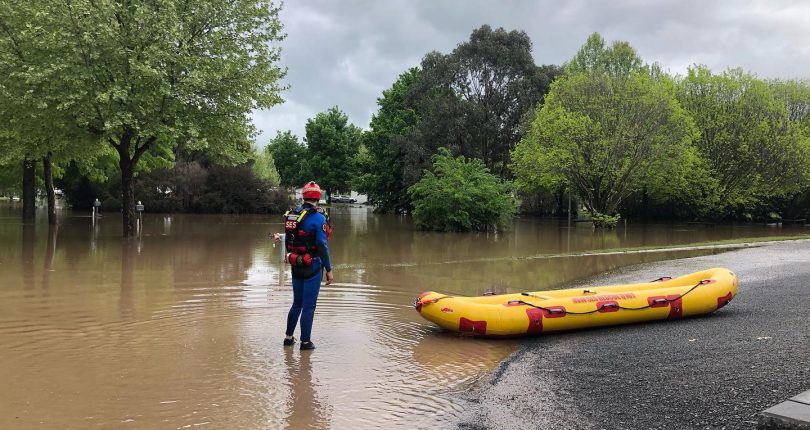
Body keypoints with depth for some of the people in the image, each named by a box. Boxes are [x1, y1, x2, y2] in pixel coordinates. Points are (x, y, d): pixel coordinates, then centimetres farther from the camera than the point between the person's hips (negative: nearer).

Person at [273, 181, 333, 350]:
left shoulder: (291, 215, 4)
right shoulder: (318, 217, -16)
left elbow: (288, 241, 10)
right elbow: (322, 246, -17)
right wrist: (329, 269, -10)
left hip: (296, 265, 6)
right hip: (312, 267, -6)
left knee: (297, 303, 20)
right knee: (308, 306, 4)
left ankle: (289, 337, 28)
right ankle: (305, 341, 12)